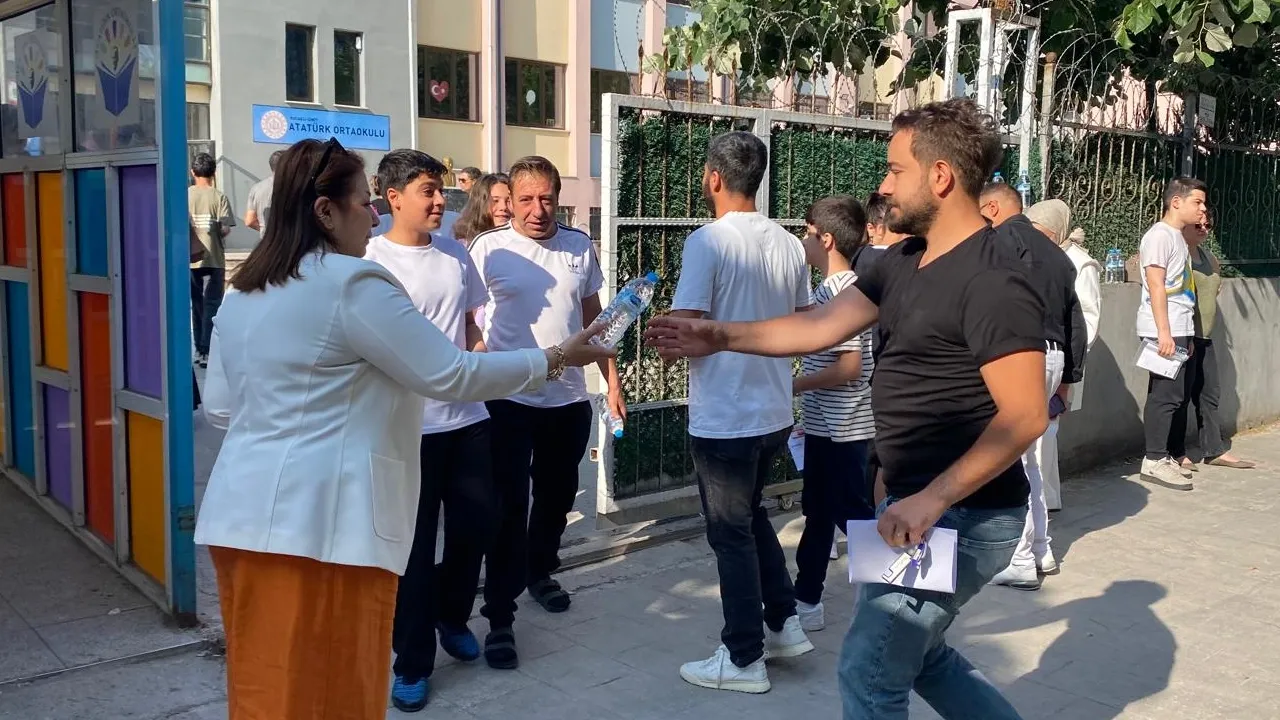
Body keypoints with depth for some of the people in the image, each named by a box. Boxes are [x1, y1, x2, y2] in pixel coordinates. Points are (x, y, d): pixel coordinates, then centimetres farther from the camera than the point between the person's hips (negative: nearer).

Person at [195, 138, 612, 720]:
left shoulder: (243, 291, 13)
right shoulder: (351, 283, -13)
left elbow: (219, 406, 16)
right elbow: (450, 375, -13)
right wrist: (556, 359, -3)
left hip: (247, 516, 9)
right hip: (320, 521, -9)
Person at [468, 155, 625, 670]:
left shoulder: (581, 247, 5)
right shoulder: (488, 248, -7)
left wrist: (612, 381, 12)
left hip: (569, 399, 4)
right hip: (510, 399, -4)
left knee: (557, 497, 19)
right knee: (510, 507, -3)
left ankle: (540, 572, 42)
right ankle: (500, 618, 4)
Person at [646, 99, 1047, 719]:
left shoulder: (992, 285, -22)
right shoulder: (904, 260, 7)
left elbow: (1025, 416, -25)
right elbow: (820, 328, 10)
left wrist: (932, 500, -27)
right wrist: (717, 337, 10)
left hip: (961, 517, -10)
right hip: (920, 502, 10)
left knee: (870, 669, 0)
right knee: (912, 653, 22)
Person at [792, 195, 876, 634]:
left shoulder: (842, 291, -19)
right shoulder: (831, 289, 10)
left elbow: (849, 366, -25)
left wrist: (793, 385, -15)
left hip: (843, 429, -10)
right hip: (826, 426, 10)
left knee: (854, 514, 0)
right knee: (819, 512, 15)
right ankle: (807, 601, 25)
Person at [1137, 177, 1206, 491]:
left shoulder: (1178, 237, 19)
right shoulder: (1160, 235, -10)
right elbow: (1155, 286, -17)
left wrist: (1184, 334, 19)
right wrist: (1164, 332, -22)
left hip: (1178, 330, 10)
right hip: (1164, 331, -10)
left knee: (1174, 395, 11)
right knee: (1165, 395, -9)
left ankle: (1161, 456, 17)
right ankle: (1154, 461, -5)